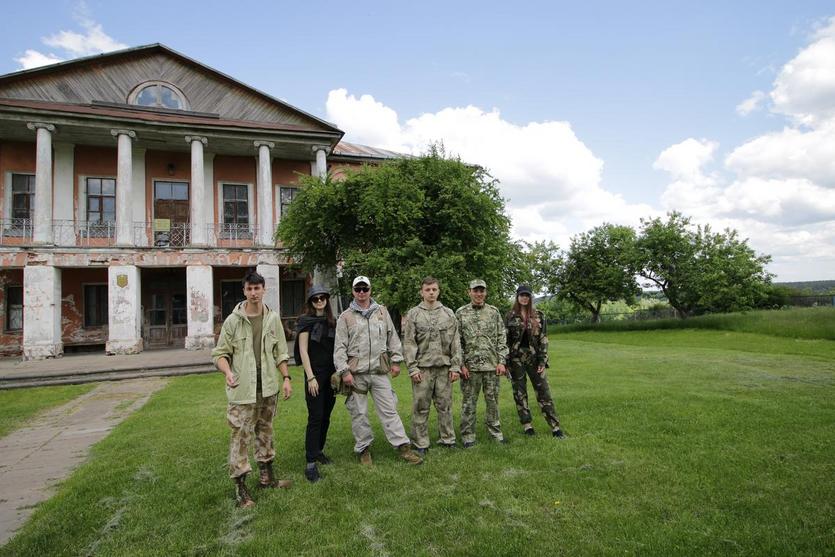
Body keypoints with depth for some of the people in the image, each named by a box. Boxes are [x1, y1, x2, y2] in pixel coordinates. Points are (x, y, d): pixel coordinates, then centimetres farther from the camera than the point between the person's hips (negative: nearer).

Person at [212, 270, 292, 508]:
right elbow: (220, 353, -5)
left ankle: (266, 476, 33)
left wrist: (286, 378, 4)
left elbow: (280, 352, 8)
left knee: (265, 432, 17)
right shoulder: (233, 320, -8)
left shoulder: (273, 318, 3)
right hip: (243, 389, -4)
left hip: (268, 387, 4)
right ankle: (240, 486, 12)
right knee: (241, 436, -1)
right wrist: (227, 371, -24)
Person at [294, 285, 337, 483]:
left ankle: (318, 451, 29)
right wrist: (310, 377, -14)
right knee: (315, 417, -7)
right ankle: (311, 463, -2)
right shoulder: (306, 321, -5)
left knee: (326, 416, 12)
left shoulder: (332, 321, 10)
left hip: (331, 374, 5)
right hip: (315, 373, -5)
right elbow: (303, 351, -9)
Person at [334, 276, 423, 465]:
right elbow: (340, 347, -2)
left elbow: (392, 338, 12)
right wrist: (344, 371, -10)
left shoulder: (382, 312, 9)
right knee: (359, 413, 7)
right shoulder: (346, 317, 1)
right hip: (356, 373, -1)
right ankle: (363, 449, 22)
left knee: (389, 410, 4)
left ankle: (403, 446, 8)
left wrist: (396, 361, 7)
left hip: (380, 371, 1)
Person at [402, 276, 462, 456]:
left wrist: (455, 366, 0)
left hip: (444, 367, 2)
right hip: (422, 368, -2)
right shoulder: (413, 314, 2)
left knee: (445, 405, 9)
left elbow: (455, 342, 6)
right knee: (421, 407, 3)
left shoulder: (448, 313, 8)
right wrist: (412, 368, -8)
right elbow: (408, 343, -2)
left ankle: (447, 439, 22)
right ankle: (421, 444, 13)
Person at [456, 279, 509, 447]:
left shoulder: (494, 311, 5)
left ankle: (495, 431, 24)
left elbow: (501, 338, 4)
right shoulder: (461, 313, 0)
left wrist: (501, 361, -3)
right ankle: (468, 435, 16)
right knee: (469, 402, 5)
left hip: (492, 365, 2)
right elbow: (457, 342, -1)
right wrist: (461, 364, -7)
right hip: (470, 366, -1)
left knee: (493, 400, 10)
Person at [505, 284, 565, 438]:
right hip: (516, 359, 0)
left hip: (534, 358, 0)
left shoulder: (538, 315, 2)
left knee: (543, 391, 1)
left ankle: (555, 427, 6)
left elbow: (543, 339, 2)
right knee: (519, 393, 6)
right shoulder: (510, 316, 0)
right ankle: (527, 426, 17)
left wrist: (543, 361, -5)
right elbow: (505, 340, 0)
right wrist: (505, 362, -4)